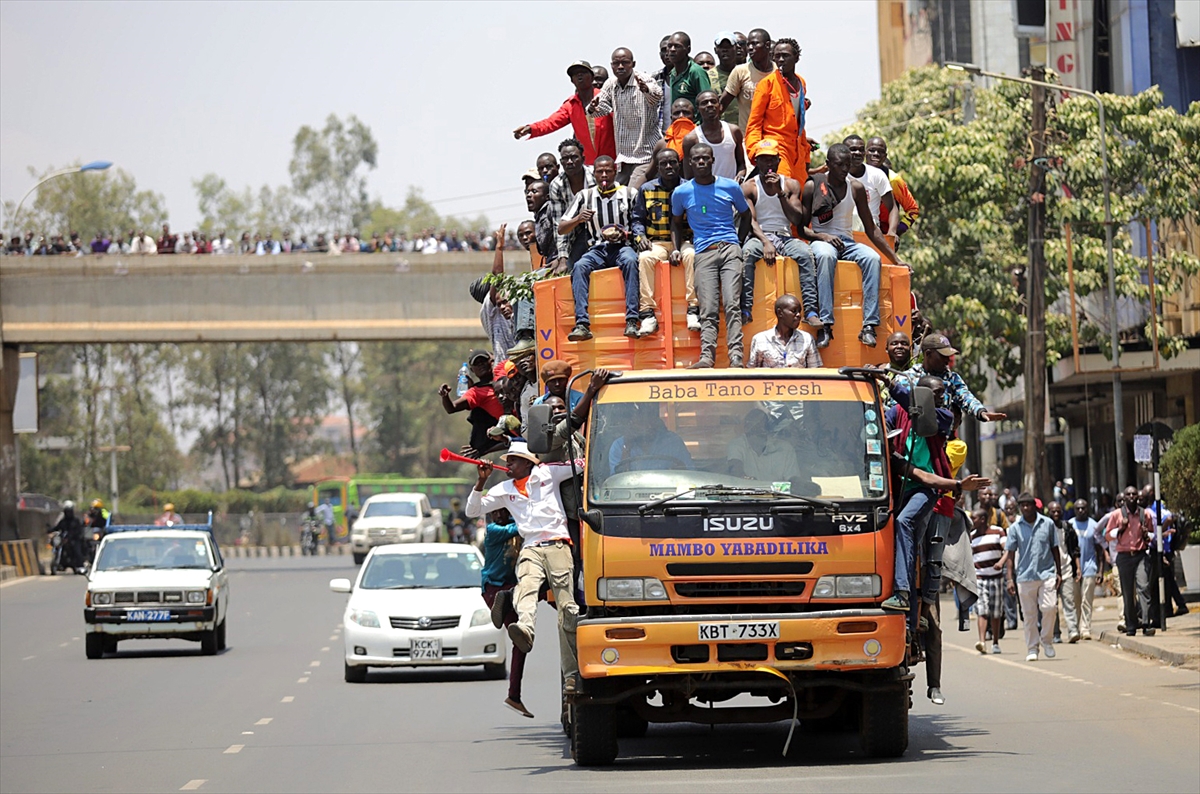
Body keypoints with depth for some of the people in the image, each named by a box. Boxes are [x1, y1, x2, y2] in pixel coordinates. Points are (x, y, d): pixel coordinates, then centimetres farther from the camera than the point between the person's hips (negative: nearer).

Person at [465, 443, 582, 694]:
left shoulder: (547, 473, 13)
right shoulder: (504, 490, 23)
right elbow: (473, 510, 21)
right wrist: (481, 482, 11)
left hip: (557, 546, -2)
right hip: (530, 549, 2)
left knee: (567, 608, -9)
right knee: (526, 586, -32)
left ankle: (571, 674, -9)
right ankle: (525, 628, -63)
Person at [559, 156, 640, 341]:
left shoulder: (628, 194, 9)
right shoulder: (585, 196, 12)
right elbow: (561, 229, 11)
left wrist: (626, 234, -13)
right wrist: (578, 219, -10)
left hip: (622, 246, -2)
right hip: (597, 249, 2)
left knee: (630, 261, -36)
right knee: (580, 266, -31)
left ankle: (631, 320, -42)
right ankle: (582, 324, -40)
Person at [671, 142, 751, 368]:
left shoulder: (730, 187, 10)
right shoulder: (681, 193, 11)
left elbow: (745, 215, 25)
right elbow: (676, 222, 26)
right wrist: (676, 249, 13)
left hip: (729, 248, -1)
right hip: (704, 253, 1)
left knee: (732, 305, -15)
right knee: (708, 310, -12)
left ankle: (736, 356, -22)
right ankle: (707, 356, -23)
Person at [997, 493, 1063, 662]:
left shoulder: (1048, 524, 5)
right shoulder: (1015, 528, 4)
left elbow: (1055, 549, 12)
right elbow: (1010, 554, 5)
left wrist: (1059, 572, 9)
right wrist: (1009, 579, -1)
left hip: (1047, 573, 0)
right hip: (1025, 576, 0)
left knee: (1049, 607, -13)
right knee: (1029, 615, 3)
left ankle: (1047, 640, 9)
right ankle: (1032, 649, 12)